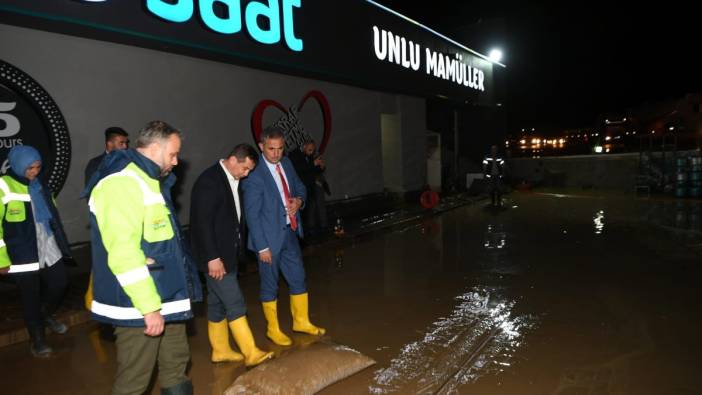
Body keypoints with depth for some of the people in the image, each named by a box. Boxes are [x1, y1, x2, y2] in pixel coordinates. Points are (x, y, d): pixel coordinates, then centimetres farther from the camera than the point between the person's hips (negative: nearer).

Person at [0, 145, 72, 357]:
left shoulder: (39, 185, 8)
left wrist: (61, 243, 19)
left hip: (49, 249, 5)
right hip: (23, 255, -5)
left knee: (59, 284, 10)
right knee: (31, 296, 7)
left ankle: (46, 315, 40)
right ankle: (37, 339, 25)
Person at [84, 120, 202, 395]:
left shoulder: (148, 180, 15)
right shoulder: (121, 183, -18)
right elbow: (123, 253, -26)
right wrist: (149, 306, -23)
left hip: (165, 298, 10)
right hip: (138, 307, -10)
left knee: (176, 368, 20)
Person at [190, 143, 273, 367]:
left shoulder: (233, 180, 9)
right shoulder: (209, 181, -17)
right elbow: (202, 222, -20)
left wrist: (237, 251, 11)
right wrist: (212, 258, -21)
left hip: (227, 254, 9)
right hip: (215, 257, -9)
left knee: (218, 303, 16)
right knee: (235, 304, -5)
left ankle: (221, 350, 27)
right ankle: (251, 353, 3)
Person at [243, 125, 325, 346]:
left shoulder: (286, 164, 2)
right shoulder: (254, 175, -18)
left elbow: (300, 187, 16)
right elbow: (252, 214, -17)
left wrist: (299, 200, -7)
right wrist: (262, 246, -17)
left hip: (290, 232, 7)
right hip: (269, 237, -7)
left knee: (298, 278, 16)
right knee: (270, 284, 10)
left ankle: (301, 321, 36)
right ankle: (273, 330, 29)